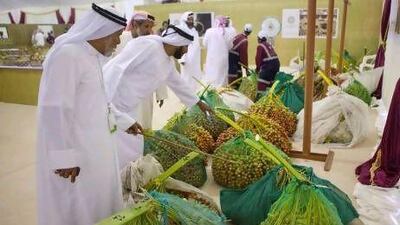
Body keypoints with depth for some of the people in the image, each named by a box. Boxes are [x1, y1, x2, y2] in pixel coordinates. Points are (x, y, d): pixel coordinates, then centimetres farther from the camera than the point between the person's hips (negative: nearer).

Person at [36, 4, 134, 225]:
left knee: (98, 201, 21)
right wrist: (65, 157, -23)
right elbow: (55, 110, -25)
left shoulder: (91, 56, 9)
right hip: (74, 150, -9)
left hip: (93, 146, 9)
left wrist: (124, 121, 24)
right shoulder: (67, 55, -21)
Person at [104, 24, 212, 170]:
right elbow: (116, 69, -22)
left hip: (124, 110, 9)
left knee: (134, 154, 12)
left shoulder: (168, 63, 12)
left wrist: (199, 103, 40)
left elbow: (178, 84, 30)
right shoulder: (147, 45, -16)